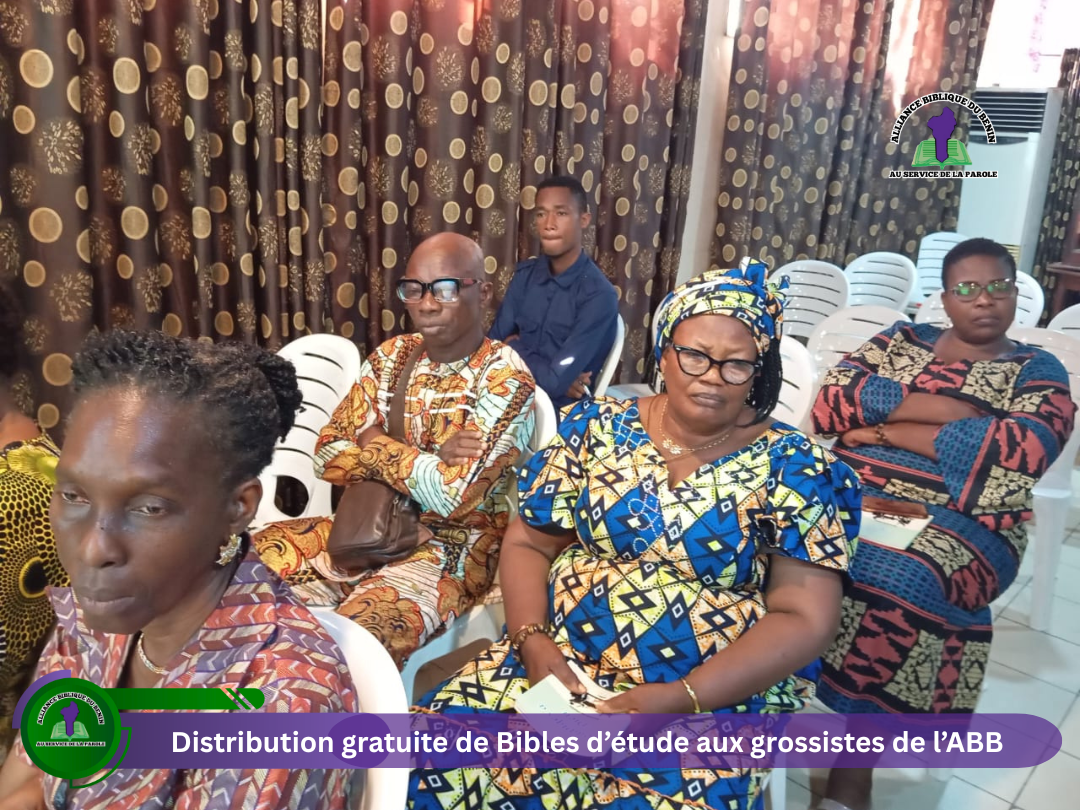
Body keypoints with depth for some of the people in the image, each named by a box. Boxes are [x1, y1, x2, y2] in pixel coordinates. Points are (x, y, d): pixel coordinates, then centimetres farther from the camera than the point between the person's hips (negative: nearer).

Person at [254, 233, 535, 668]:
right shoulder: (392, 356, 4)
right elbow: (328, 455, -1)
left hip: (454, 547, -6)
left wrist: (377, 447, -10)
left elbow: (455, 494, -25)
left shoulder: (505, 379, -15)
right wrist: (423, 459, -15)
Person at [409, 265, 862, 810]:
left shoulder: (795, 468, -4)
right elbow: (528, 544, 7)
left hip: (717, 696, -2)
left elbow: (805, 620, -8)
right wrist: (533, 642, -11)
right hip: (559, 663, 3)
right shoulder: (595, 427, 4)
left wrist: (682, 697, -18)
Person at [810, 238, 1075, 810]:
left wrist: (887, 429, -8)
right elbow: (831, 402, 2)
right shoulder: (901, 339, 18)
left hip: (960, 521, -2)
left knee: (896, 580, -33)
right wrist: (932, 406, -8)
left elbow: (1025, 450, -10)